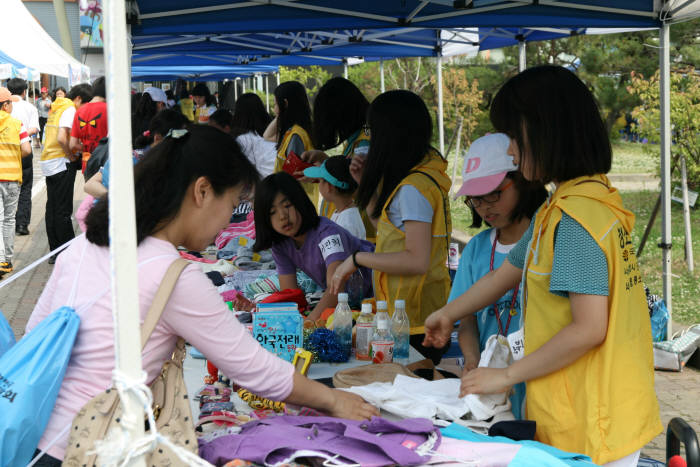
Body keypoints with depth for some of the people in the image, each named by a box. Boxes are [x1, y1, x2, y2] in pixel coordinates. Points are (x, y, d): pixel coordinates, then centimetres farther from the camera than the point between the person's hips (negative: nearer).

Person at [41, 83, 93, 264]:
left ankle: (55, 251, 16)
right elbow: (61, 138, -24)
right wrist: (72, 156, -11)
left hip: (48, 161, 9)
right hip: (61, 164, -9)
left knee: (52, 208, 11)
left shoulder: (56, 106, 15)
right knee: (63, 210, -4)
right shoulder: (70, 109, -13)